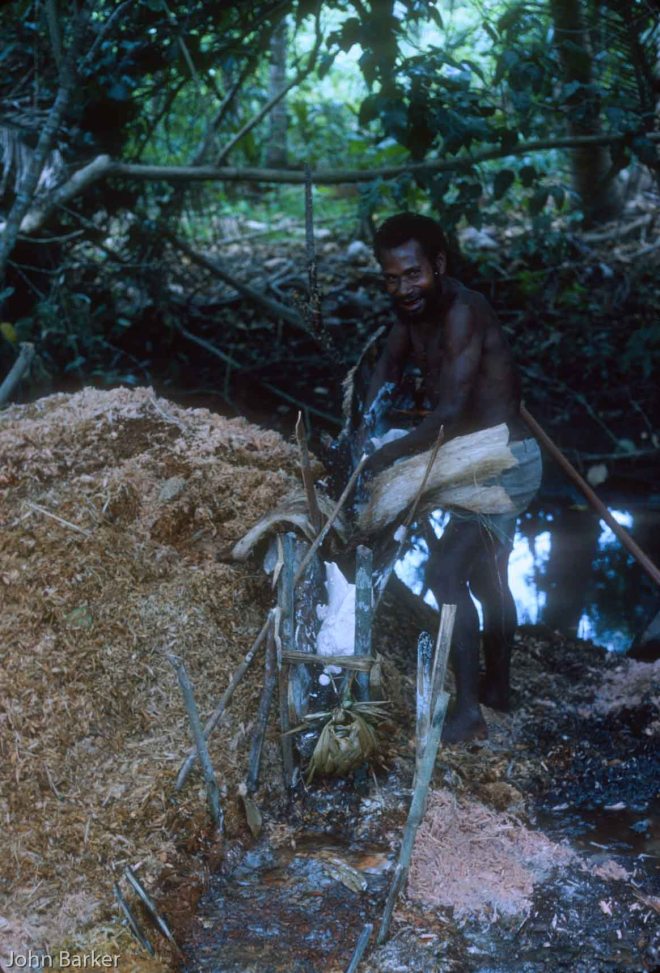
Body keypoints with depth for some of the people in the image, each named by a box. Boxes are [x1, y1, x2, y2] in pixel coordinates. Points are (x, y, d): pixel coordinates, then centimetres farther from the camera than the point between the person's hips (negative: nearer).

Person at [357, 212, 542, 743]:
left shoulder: (462, 311, -25)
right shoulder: (415, 308, 2)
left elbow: (450, 413, -30)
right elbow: (391, 362, 18)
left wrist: (387, 455, -21)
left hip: (505, 463, -10)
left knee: (446, 574, -17)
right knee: (486, 578, 22)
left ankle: (469, 712, -12)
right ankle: (497, 688, 39)